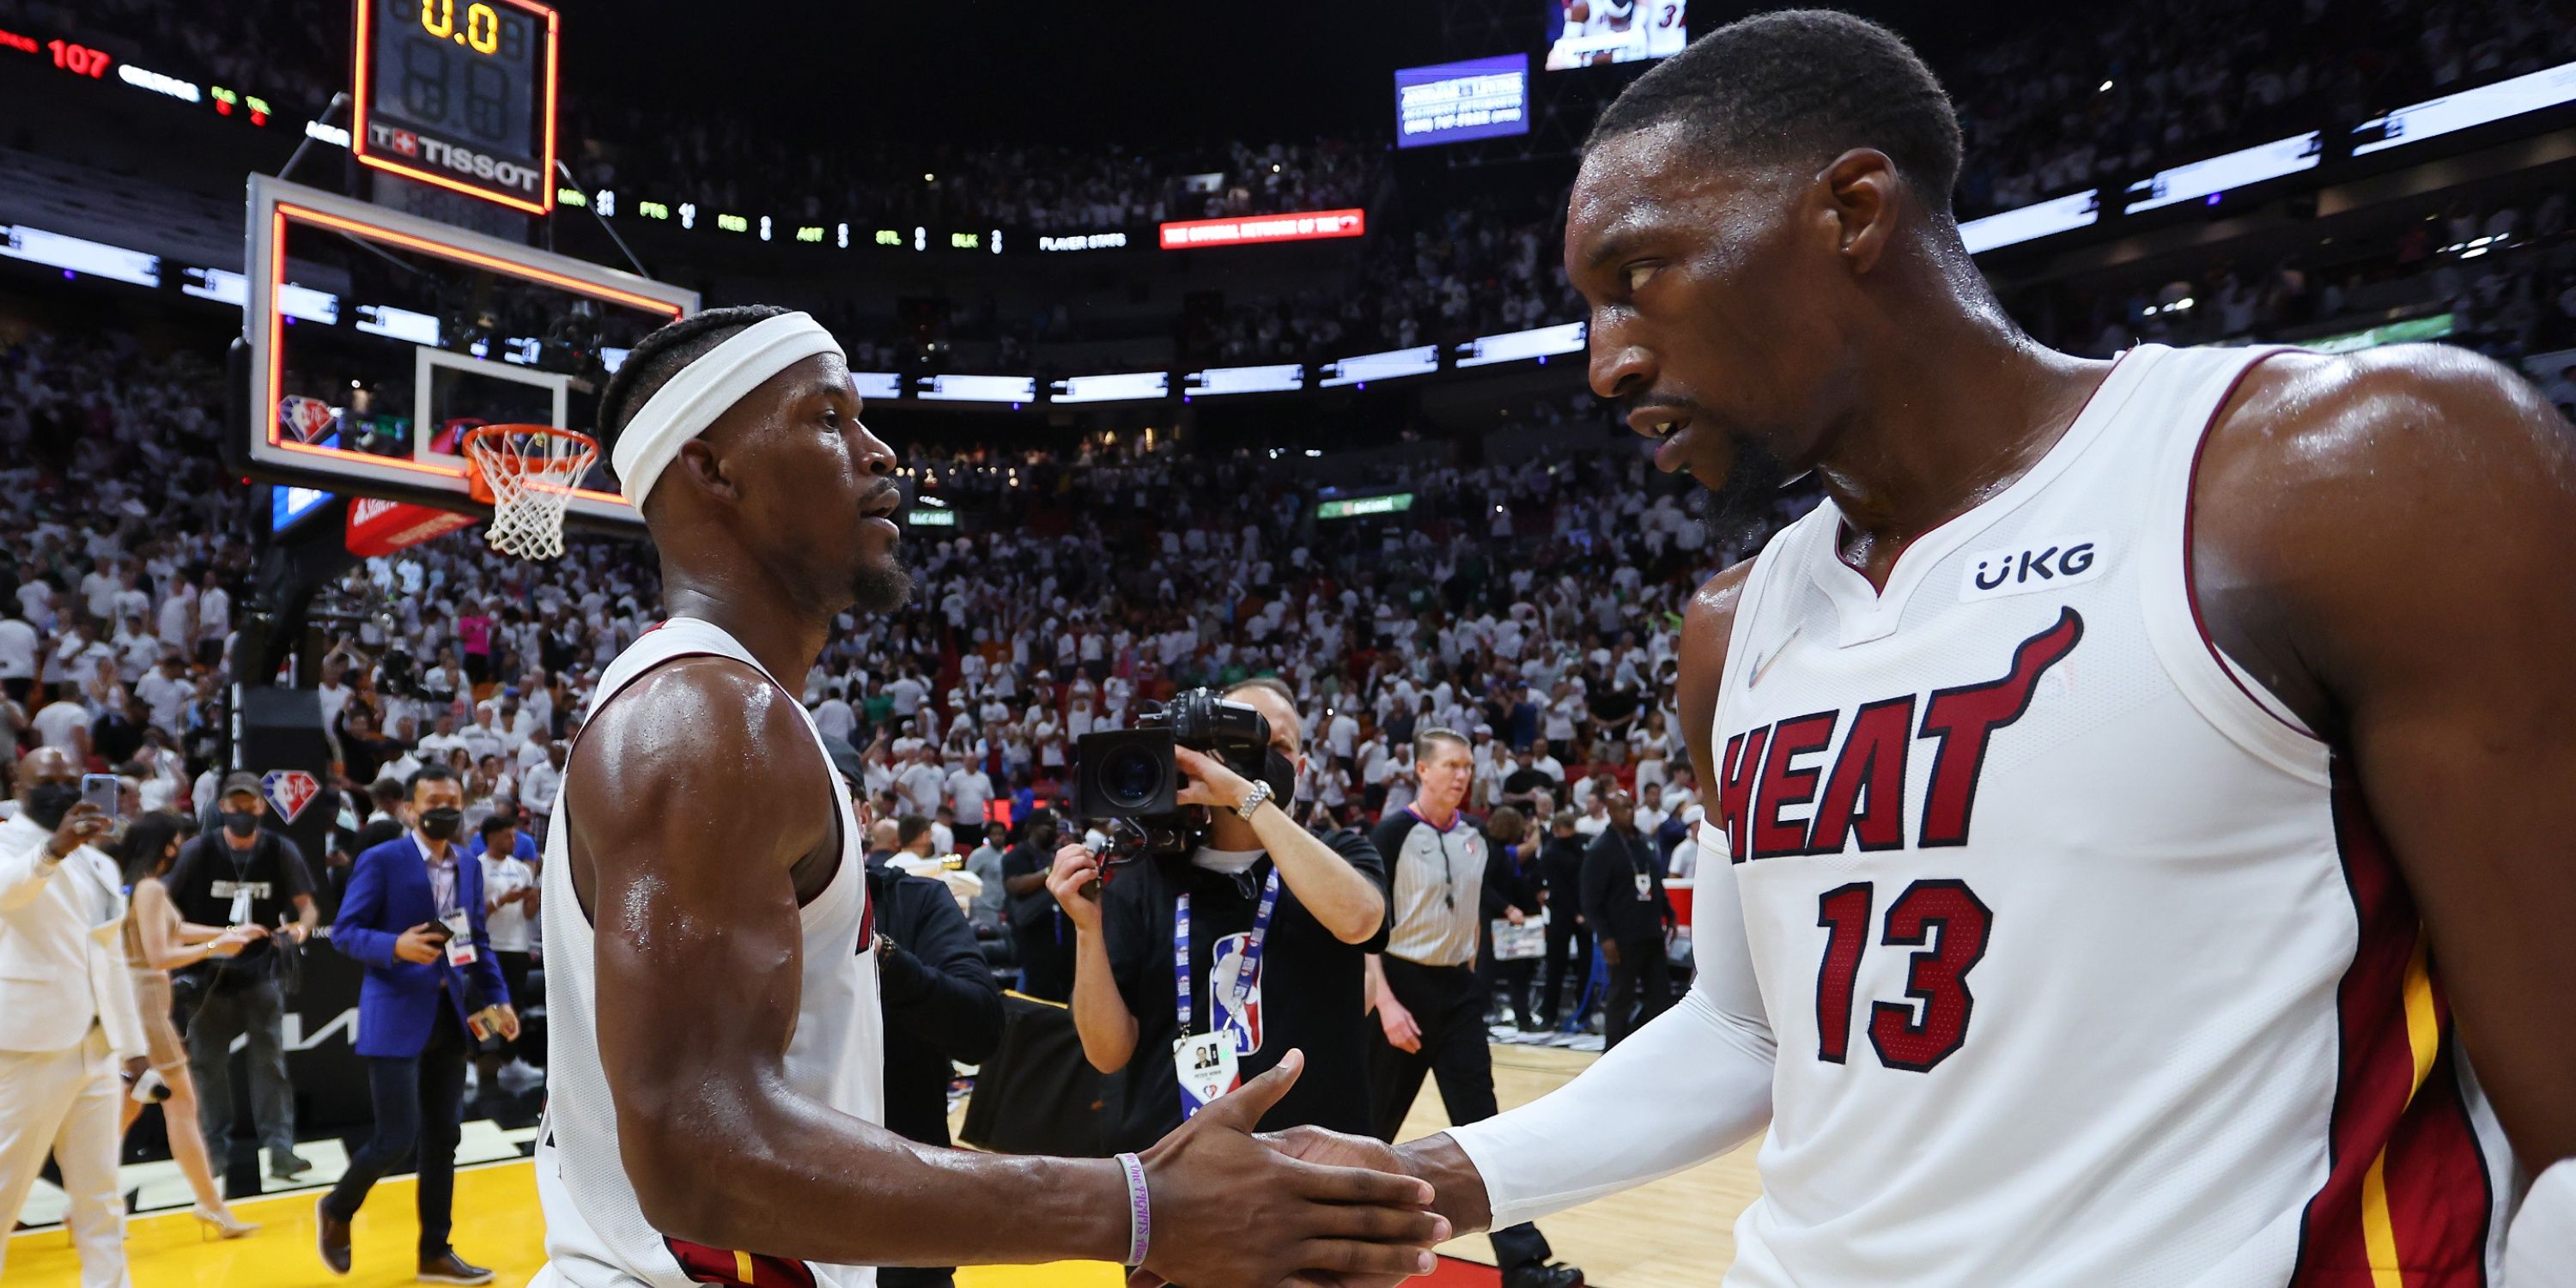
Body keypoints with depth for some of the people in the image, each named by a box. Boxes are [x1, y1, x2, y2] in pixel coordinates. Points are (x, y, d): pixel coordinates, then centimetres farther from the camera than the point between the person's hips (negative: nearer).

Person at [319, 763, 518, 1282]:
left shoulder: (470, 866, 10)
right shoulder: (381, 861, -8)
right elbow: (343, 931, -8)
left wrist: (498, 998, 7)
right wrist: (395, 946, -26)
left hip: (450, 1017, 6)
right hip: (396, 1017, -6)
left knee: (442, 1137, 10)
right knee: (396, 1137, -5)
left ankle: (435, 1252, 20)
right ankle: (337, 1211, 25)